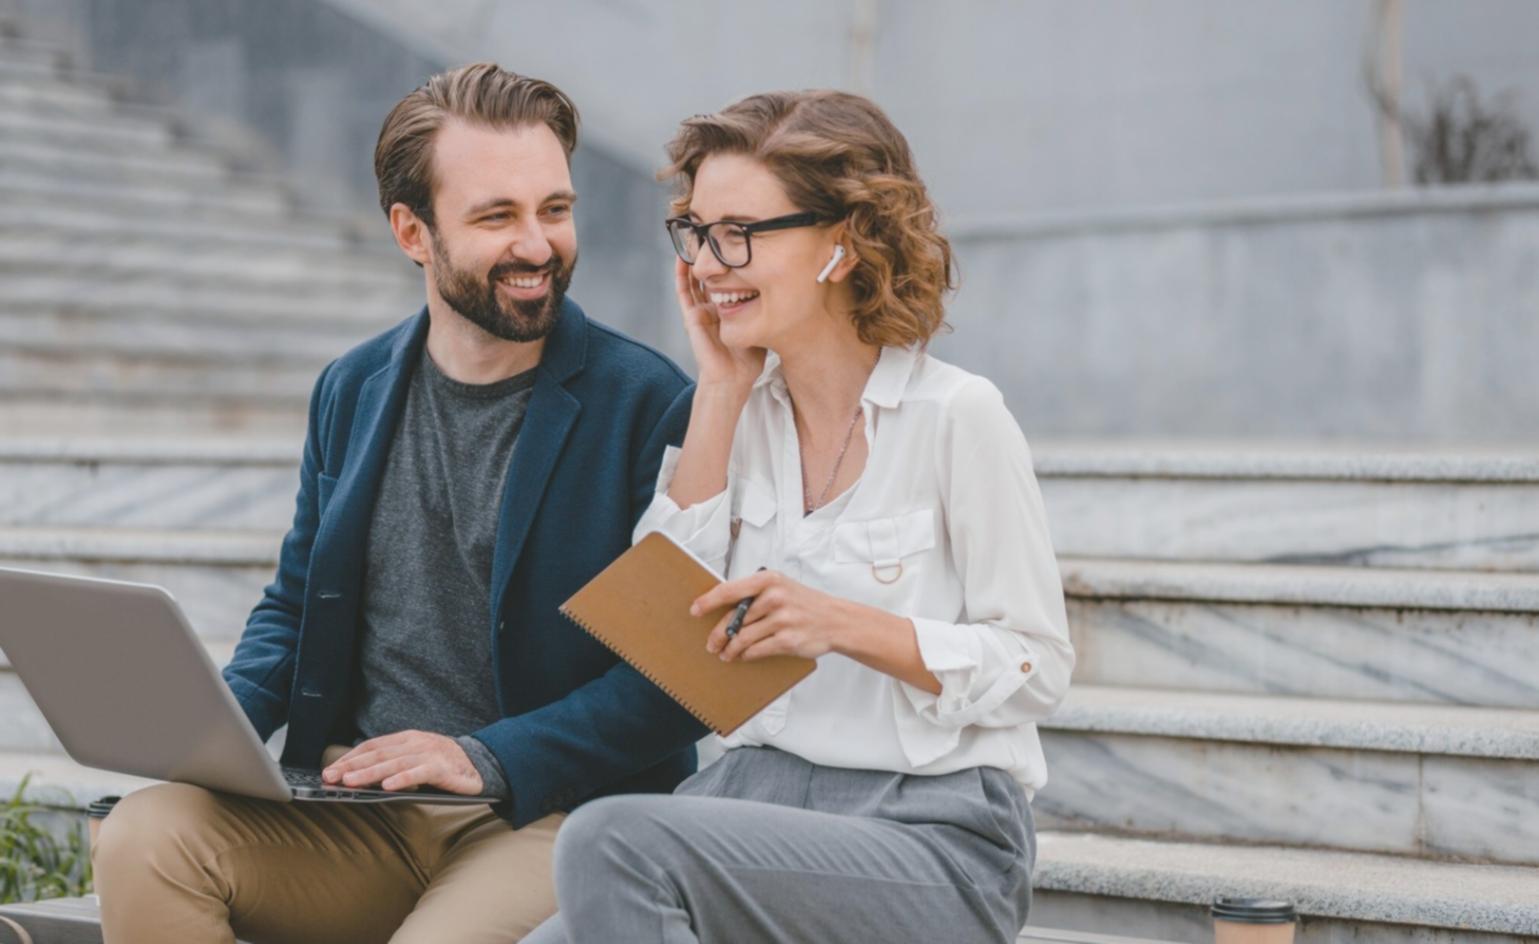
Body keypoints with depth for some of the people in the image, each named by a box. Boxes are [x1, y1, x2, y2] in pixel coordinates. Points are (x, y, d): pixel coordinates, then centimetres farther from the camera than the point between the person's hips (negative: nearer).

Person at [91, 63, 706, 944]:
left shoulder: (649, 405, -5)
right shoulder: (352, 392, 12)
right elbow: (296, 602, 22)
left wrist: (490, 759, -17)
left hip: (548, 816, -5)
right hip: (354, 809, 5)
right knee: (144, 837, -21)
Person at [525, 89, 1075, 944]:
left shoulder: (955, 417, -7)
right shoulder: (748, 411, 11)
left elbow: (1036, 666, -6)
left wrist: (844, 625, -19)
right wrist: (719, 395, 2)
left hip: (933, 836, -5)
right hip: (759, 792, 5)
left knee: (613, 837, -28)